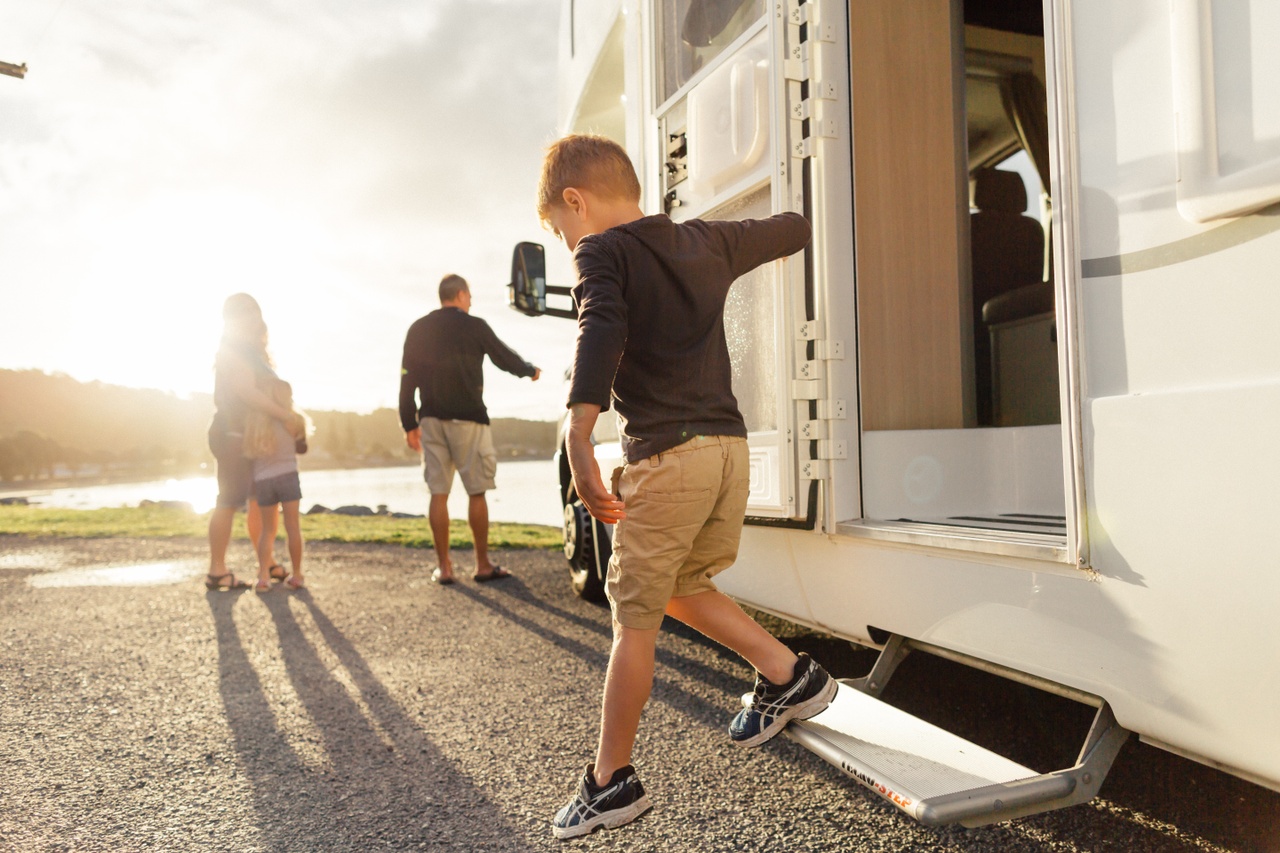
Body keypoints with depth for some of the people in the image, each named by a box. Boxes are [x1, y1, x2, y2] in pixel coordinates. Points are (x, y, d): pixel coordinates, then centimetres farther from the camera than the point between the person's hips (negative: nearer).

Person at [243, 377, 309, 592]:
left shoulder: (251, 421, 8)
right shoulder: (292, 421, 2)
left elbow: (249, 453, 8)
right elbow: (302, 448, 11)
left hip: (262, 480, 3)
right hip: (287, 475, -3)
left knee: (267, 529, 13)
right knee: (293, 526, 3)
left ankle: (264, 576, 4)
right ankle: (296, 575, 7)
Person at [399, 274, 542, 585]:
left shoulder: (418, 330, 9)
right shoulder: (474, 326, -3)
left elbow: (407, 381, 7)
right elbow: (504, 357, 9)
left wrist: (409, 424, 12)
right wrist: (530, 371, 29)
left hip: (431, 420, 4)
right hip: (467, 419, -4)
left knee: (438, 494, 5)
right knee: (477, 492, 3)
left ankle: (443, 566, 8)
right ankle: (483, 565, 7)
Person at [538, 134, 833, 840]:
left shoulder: (601, 251, -3)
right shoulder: (708, 242, 16)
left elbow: (601, 336, -22)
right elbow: (791, 230, 29)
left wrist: (578, 441, -29)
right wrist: (789, 233, 53)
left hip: (666, 456, -7)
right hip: (730, 445, 7)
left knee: (633, 620, 4)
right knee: (681, 589, 26)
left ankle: (611, 781, 16)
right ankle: (790, 677, 27)